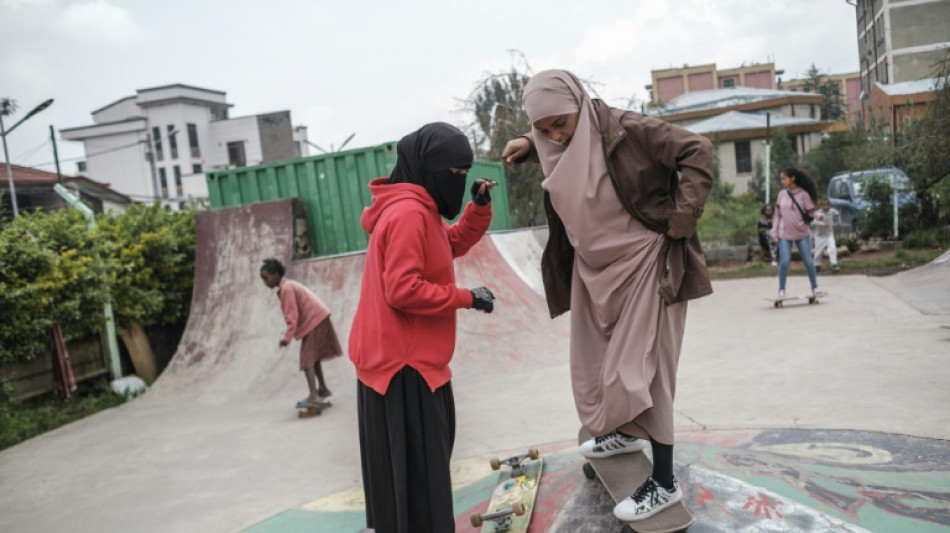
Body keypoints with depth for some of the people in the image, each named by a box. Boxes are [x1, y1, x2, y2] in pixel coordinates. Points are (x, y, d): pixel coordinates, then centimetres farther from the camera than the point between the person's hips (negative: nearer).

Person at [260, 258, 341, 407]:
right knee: (313, 357, 19)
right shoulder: (289, 285, 15)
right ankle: (323, 390, 30)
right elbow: (292, 314, 17)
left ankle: (313, 396, -24)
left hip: (314, 321, -10)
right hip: (317, 319, 10)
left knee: (307, 358, -14)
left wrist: (287, 337, -19)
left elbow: (292, 316, -20)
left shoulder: (286, 289, -14)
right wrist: (289, 335, 13)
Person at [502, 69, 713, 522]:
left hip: (642, 264, -7)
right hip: (594, 268, 7)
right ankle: (625, 432, 44)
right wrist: (528, 145, 2)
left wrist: (681, 219, -21)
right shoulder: (556, 148, -1)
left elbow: (696, 151, -20)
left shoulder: (625, 129, -21)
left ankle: (664, 482, 9)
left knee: (636, 366, -4)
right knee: (597, 362, 17)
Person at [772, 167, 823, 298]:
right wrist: (775, 232, 4)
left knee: (808, 261, 3)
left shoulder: (803, 194, -6)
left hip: (802, 234, -1)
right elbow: (778, 214, 7)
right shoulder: (782, 194, 3)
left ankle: (815, 287, 19)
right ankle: (781, 290, 7)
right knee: (784, 262, -5)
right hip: (784, 235, 1)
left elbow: (811, 213, -3)